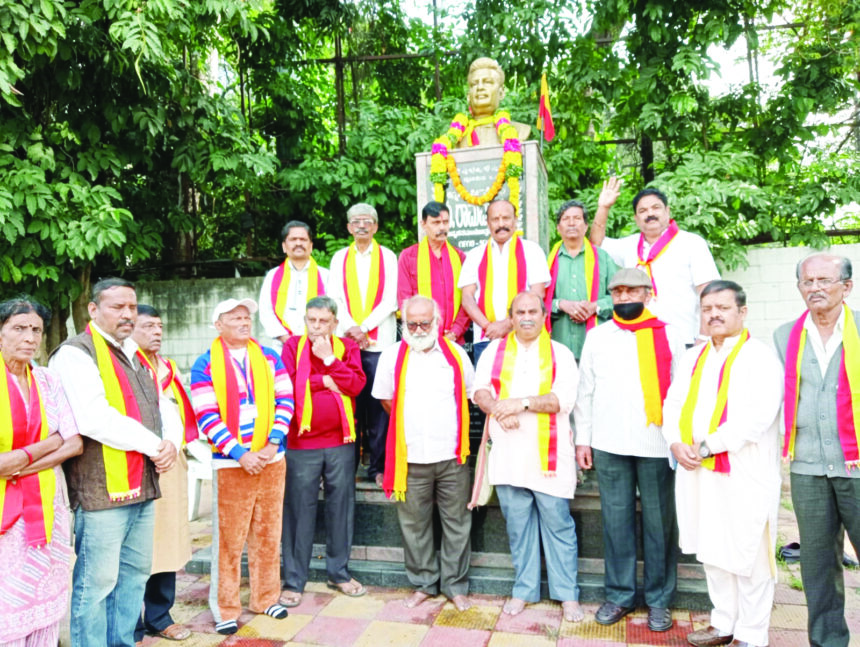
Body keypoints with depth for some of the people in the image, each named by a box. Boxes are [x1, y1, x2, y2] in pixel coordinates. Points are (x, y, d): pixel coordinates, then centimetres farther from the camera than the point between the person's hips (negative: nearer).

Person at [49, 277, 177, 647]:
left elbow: (157, 411, 18)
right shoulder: (76, 353, -8)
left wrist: (167, 446, -3)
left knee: (135, 574, 16)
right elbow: (94, 420, -22)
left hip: (143, 486, 8)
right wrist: (154, 445, -14)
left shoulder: (133, 355, 17)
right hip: (102, 488, -8)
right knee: (96, 583, 0)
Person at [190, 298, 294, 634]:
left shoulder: (269, 357, 7)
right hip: (230, 464, -3)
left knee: (268, 534, 11)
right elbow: (207, 416, -9)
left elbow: (285, 400, 3)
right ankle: (225, 609, 17)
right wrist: (240, 454, -15)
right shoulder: (205, 365, -2)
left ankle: (266, 597, 27)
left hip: (272, 460, 3)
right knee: (228, 538, 2)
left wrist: (273, 443, -9)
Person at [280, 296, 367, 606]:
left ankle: (339, 572, 27)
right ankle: (294, 580, 16)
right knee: (299, 510, 4)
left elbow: (356, 384, -8)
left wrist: (329, 359, -12)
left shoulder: (347, 348, 6)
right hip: (301, 443, -2)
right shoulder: (292, 347, 2)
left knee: (341, 507, 11)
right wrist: (323, 381, -10)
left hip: (341, 443, 2)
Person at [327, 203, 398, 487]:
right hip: (345, 340, 2)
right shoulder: (339, 258, 14)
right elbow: (334, 299, 7)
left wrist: (363, 327, -10)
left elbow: (391, 300, -1)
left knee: (378, 405, -3)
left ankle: (378, 467, 5)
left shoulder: (388, 257, 8)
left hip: (380, 340, -2)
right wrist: (351, 328, -8)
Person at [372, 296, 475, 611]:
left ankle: (455, 585, 24)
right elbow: (386, 399, 10)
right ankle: (423, 583, 27)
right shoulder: (392, 356, 2)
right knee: (414, 525, 10)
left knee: (457, 523, 8)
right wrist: (412, 426, 9)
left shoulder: (455, 354, 4)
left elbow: (470, 394, 12)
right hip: (411, 458, 0)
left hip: (452, 456, 1)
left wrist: (448, 428, 9)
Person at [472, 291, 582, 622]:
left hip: (549, 455, -2)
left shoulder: (560, 354, 5)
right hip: (508, 455, 2)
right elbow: (480, 391, 2)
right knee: (517, 525, 9)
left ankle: (567, 593, 16)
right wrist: (498, 410, -17)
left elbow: (564, 399, -8)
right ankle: (524, 589, 24)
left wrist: (522, 402, -17)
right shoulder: (494, 350, 12)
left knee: (558, 523, 3)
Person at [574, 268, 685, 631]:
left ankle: (659, 599, 20)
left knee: (659, 522, 5)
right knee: (616, 520, 8)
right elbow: (585, 391, 9)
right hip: (608, 445, 2)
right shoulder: (596, 337, 8)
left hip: (657, 445, -1)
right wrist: (582, 438, 5)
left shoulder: (668, 335, 3)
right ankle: (619, 595, 21)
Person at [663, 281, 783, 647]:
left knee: (748, 555, 3)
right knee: (712, 551, 15)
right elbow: (673, 403, 12)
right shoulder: (692, 358, 13)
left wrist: (707, 445, -19)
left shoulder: (759, 357, -8)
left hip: (746, 475, -6)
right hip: (699, 473, 6)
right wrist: (676, 443, -6)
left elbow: (759, 414, -19)